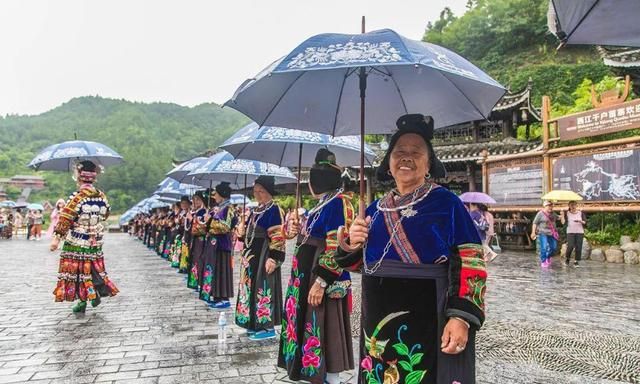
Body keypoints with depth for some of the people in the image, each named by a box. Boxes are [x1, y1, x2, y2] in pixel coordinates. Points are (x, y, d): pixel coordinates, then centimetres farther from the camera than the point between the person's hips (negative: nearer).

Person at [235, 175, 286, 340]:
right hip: (252, 254, 9)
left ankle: (267, 327, 3)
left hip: (264, 255, -9)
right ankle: (255, 323, 23)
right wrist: (242, 231, 1)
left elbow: (278, 237, -19)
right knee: (252, 287, 13)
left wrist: (273, 259, -24)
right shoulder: (257, 210, 14)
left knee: (263, 288, -6)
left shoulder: (274, 210, -14)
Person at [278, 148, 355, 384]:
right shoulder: (323, 204, 14)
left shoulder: (338, 203, -16)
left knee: (323, 332, -1)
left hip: (322, 278, -10)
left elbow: (337, 248, -22)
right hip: (307, 274, 10)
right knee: (310, 328, 17)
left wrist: (321, 283, -25)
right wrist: (299, 232, 6)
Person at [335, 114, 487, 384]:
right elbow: (358, 264, 17)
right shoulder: (376, 209, 9)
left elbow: (472, 262, -11)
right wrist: (351, 245, -4)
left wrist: (462, 317, -19)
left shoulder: (446, 203, -7)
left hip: (428, 323, -5)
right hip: (378, 322, 5)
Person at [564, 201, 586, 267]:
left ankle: (576, 261, 8)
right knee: (570, 246, -13)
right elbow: (564, 222, -3)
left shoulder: (581, 213, 7)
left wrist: (580, 221, -20)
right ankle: (568, 259, 11)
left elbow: (585, 222, 0)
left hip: (580, 232, 1)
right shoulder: (567, 213, 5)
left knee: (578, 247, -3)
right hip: (570, 232, -1)